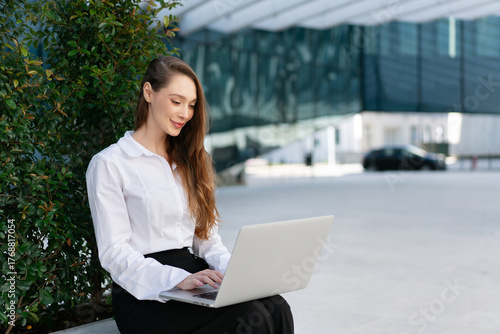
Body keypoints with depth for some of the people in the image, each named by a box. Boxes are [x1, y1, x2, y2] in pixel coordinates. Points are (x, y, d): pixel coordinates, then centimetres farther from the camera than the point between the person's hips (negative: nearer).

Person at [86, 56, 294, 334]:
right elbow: (114, 253, -9)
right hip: (144, 295, -6)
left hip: (193, 276, 6)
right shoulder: (108, 164, -1)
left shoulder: (189, 161, 21)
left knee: (276, 308, -24)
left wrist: (234, 267, -4)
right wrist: (179, 279, -23)